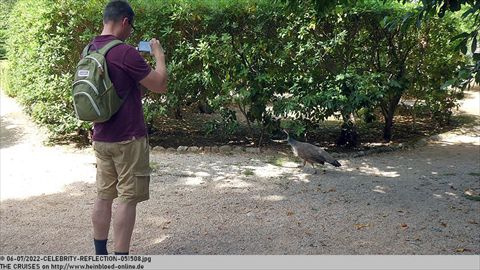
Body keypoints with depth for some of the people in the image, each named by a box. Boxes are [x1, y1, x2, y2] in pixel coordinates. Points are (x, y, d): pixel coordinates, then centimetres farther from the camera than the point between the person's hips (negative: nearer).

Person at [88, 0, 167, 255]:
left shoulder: (89, 51, 7)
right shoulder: (125, 53, -18)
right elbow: (161, 85, -12)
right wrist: (158, 53, 0)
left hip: (101, 138, 8)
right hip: (128, 139, -8)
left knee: (104, 195, 14)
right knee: (127, 198, 0)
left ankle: (101, 256, 24)